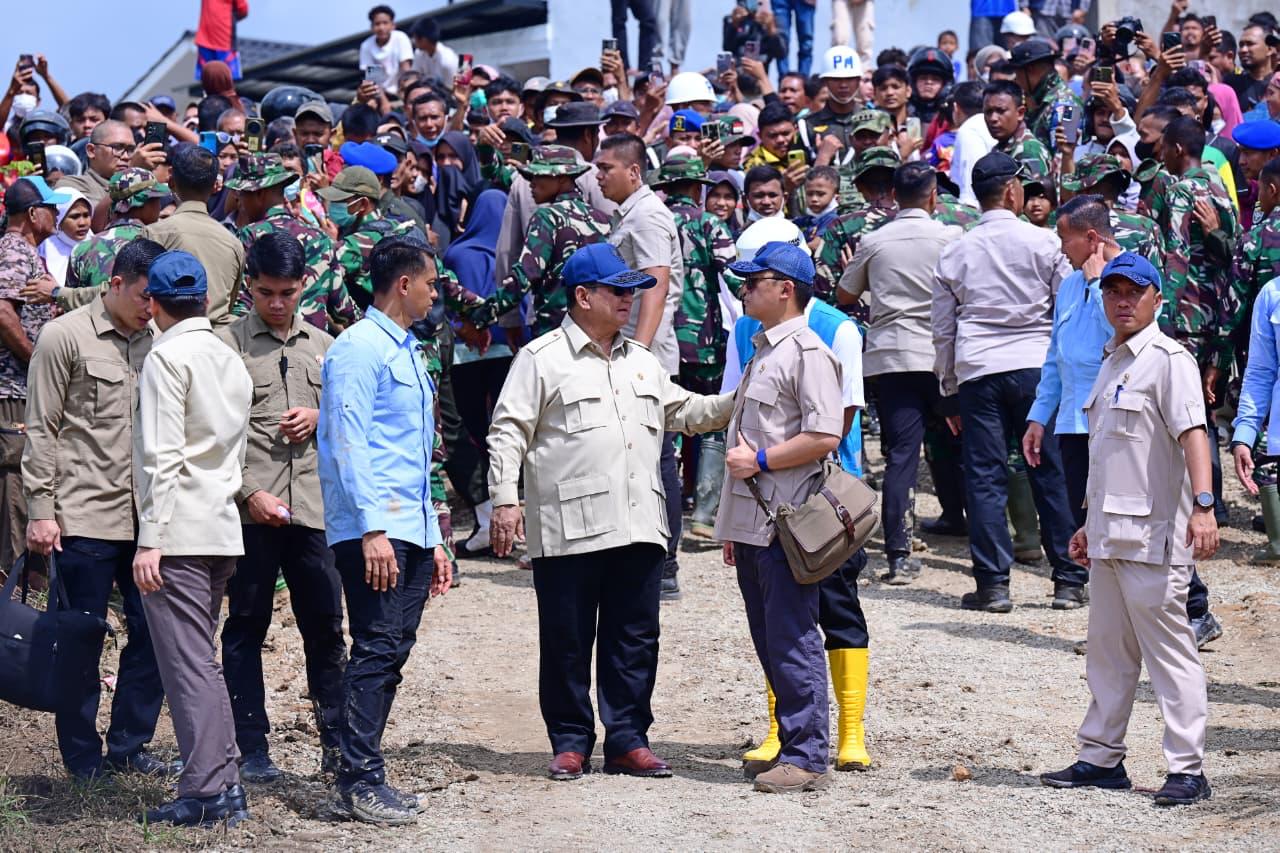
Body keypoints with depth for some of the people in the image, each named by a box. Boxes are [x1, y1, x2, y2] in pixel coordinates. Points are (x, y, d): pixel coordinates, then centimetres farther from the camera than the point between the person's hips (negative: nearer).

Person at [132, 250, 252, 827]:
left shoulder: (167, 356, -9)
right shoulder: (231, 362, 16)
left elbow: (162, 455, -16)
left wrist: (151, 538, -17)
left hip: (178, 534, -8)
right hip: (222, 530, 8)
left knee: (188, 663, -7)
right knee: (201, 660, 14)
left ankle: (206, 791, -8)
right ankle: (225, 785, 13)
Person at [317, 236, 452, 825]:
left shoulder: (407, 352, 22)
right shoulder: (359, 348, -7)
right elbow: (349, 444, -15)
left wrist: (432, 538, 23)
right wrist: (372, 529, -21)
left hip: (410, 530, 9)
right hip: (374, 531, -9)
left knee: (392, 652, 8)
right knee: (377, 649, -11)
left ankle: (362, 773, 12)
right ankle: (359, 781, -10)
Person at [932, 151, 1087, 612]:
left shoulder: (954, 253, 8)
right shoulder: (1043, 242, 0)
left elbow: (943, 331, 12)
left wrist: (950, 391, 19)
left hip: (977, 371, 1)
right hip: (1037, 366, -1)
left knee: (985, 478, 3)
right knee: (1051, 474, 4)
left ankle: (992, 583, 0)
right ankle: (1069, 581, 8)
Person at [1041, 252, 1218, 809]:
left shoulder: (1168, 360, -10)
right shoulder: (1112, 363, 17)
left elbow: (1192, 433, -23)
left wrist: (1202, 506, -35)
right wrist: (1091, 524, 25)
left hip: (1153, 534, -9)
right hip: (1111, 534, 9)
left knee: (1168, 652, -7)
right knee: (1107, 651, 15)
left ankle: (1187, 768, -4)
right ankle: (1101, 759, 23)